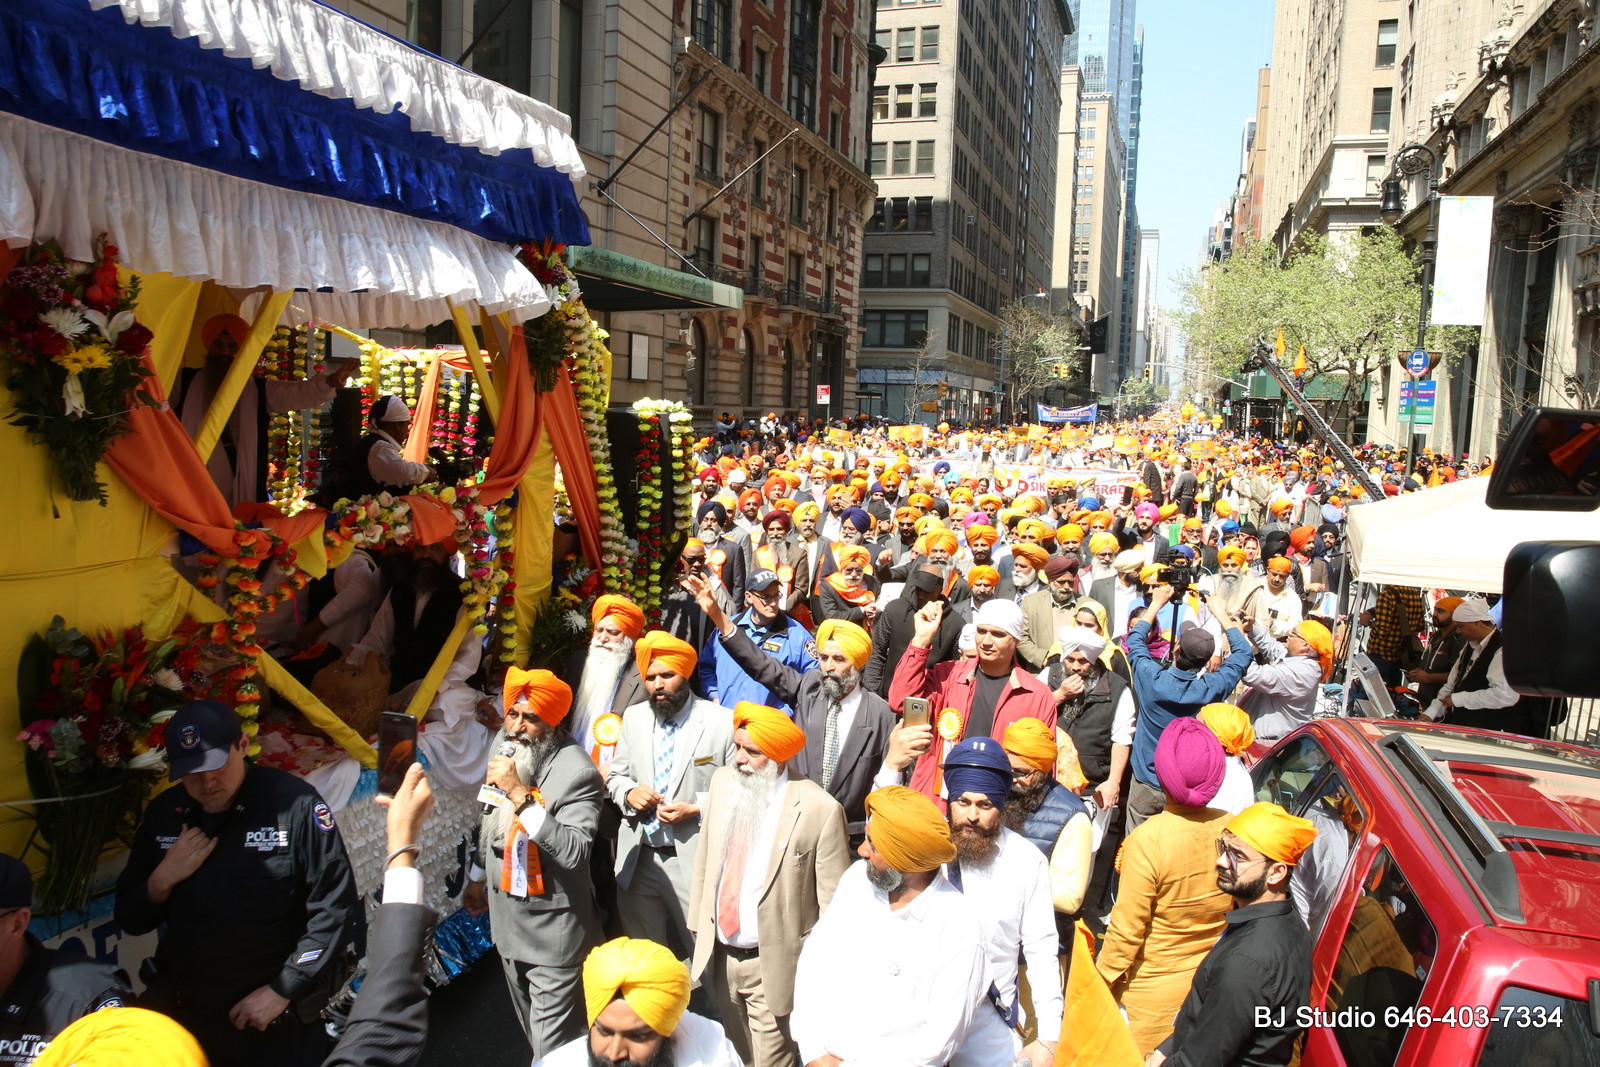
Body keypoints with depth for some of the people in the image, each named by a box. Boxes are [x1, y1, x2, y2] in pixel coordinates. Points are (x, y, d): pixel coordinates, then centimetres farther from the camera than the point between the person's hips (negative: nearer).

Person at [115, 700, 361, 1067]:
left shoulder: (295, 804, -16)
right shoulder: (164, 813, 1)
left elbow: (336, 910, -15)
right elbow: (130, 920, 8)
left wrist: (281, 992, -14)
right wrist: (162, 879, -12)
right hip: (179, 1006, 5)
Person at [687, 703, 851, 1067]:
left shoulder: (819, 809, -21)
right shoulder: (722, 781, -2)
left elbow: (833, 900, -14)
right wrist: (698, 922, 11)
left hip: (776, 966, -6)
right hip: (719, 956, 6)